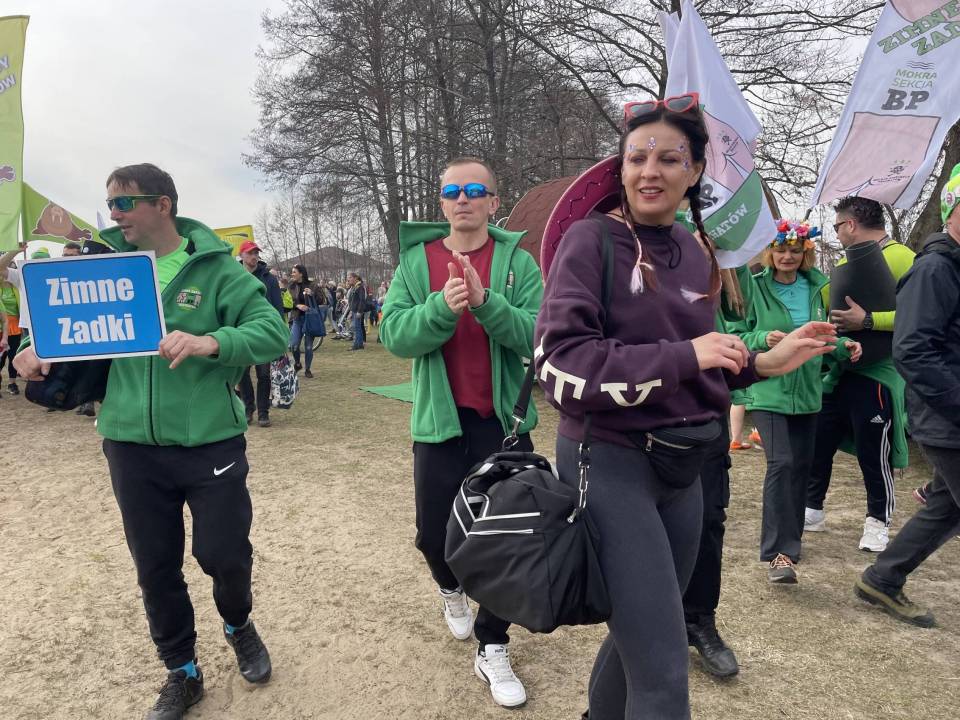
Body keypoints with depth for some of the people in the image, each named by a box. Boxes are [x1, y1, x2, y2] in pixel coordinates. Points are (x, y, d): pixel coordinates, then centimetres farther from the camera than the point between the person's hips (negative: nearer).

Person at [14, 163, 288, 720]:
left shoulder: (214, 266, -6)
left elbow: (274, 331, -14)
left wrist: (211, 342, -30)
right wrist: (43, 345, -10)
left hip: (210, 442, -3)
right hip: (131, 445, 4)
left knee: (225, 554, 5)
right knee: (155, 567, 12)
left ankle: (238, 623, 40)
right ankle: (183, 673, 34)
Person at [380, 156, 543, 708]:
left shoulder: (518, 262, -3)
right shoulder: (416, 260, 2)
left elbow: (538, 336, -13)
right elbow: (394, 334, -9)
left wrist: (486, 302, -27)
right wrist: (442, 307, -25)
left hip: (505, 421, -1)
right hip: (440, 421, 1)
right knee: (434, 534, 13)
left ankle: (493, 650, 26)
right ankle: (452, 589, 48)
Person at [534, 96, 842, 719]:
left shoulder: (697, 254, 9)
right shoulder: (592, 240, -10)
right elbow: (560, 364, -19)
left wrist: (762, 364, 5)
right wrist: (684, 356, -21)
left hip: (681, 466, 7)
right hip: (609, 464, -7)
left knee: (641, 638, 21)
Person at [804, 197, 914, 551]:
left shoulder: (901, 258, -11)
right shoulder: (845, 262, 15)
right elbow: (823, 302, 25)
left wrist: (867, 321, -26)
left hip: (878, 372, -7)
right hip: (838, 369, 7)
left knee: (873, 452, 3)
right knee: (818, 443, 10)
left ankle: (878, 521, 22)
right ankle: (812, 509, 25)